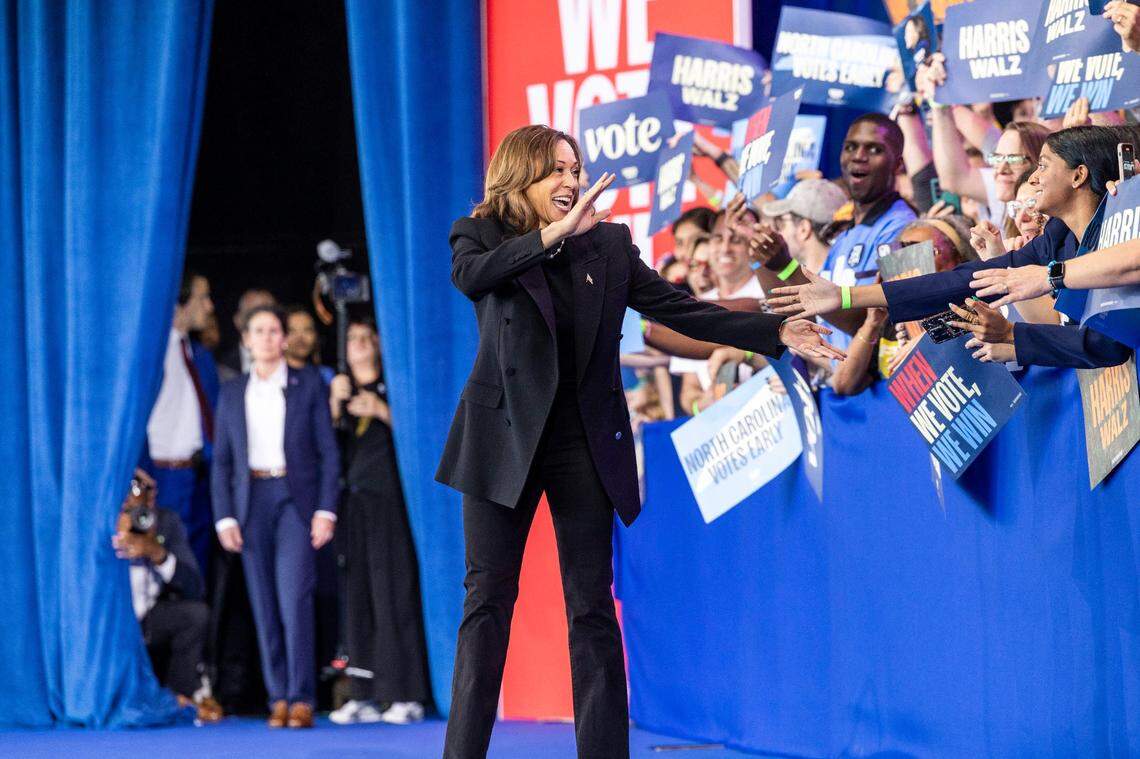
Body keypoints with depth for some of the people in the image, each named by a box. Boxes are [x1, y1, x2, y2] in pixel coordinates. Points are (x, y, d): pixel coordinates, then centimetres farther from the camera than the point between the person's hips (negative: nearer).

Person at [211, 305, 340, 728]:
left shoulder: (308, 385, 5)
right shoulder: (232, 393, 12)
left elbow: (328, 451, 3)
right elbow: (222, 461, 11)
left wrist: (326, 511, -6)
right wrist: (225, 518, 1)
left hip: (296, 500, -3)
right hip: (252, 503, 3)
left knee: (294, 599, -13)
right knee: (264, 606, 1)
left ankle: (302, 699, -11)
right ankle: (278, 698, 5)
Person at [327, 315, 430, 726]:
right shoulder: (338, 388, 18)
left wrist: (381, 411, -13)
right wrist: (335, 404, -4)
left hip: (389, 500, -4)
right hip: (353, 502, 4)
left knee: (393, 592, -8)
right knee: (357, 595, 0)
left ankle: (404, 694, -9)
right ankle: (364, 696, -1)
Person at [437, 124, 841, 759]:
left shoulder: (609, 243, 7)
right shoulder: (482, 236, 0)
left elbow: (680, 310, 2)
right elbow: (470, 277, -23)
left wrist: (777, 332, -7)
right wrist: (556, 232, -33)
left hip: (585, 443, 2)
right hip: (507, 438, -2)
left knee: (593, 607, 2)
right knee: (489, 599, -1)